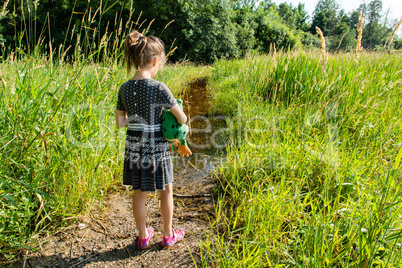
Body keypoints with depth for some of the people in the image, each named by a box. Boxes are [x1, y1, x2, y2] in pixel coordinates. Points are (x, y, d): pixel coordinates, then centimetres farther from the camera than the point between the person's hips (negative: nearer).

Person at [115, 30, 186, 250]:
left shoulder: (124, 88, -3)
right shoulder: (158, 88, -18)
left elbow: (120, 122, 2)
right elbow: (182, 118, -13)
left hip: (133, 147, 5)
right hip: (156, 147, -4)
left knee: (139, 193, 17)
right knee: (166, 191, 16)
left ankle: (143, 236, 34)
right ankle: (168, 235, 33)